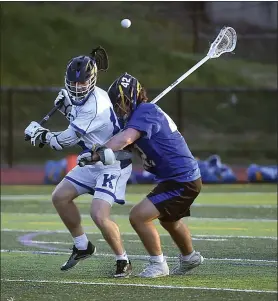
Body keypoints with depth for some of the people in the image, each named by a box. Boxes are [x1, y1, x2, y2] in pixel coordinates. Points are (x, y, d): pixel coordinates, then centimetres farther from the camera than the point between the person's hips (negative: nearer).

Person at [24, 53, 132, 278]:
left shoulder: (96, 105, -29)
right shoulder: (83, 96, 0)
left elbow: (66, 140, -24)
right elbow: (77, 117, 21)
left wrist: (41, 134, -7)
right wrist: (64, 104, 0)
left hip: (114, 165, -10)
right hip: (93, 162, 10)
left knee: (99, 215, -21)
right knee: (60, 196, 9)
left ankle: (123, 261, 0)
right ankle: (82, 247, 23)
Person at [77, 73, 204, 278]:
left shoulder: (146, 111, -20)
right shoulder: (140, 115, 11)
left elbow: (124, 140, -34)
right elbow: (126, 144, 13)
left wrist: (95, 155, -35)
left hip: (181, 181, -11)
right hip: (187, 177, 11)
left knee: (139, 216, -15)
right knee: (169, 220, 33)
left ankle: (158, 264, 0)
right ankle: (190, 258, 57)